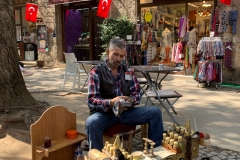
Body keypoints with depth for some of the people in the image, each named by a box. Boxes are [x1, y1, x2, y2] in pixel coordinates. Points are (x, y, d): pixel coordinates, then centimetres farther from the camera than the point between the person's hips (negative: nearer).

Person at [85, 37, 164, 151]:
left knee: (155, 111, -11)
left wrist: (131, 100, -18)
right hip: (105, 113, -4)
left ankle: (156, 149, 4)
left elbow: (137, 94, 7)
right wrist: (110, 103, -31)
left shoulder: (128, 71, 9)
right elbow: (91, 101, -13)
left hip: (126, 111, 4)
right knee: (92, 122, -37)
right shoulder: (96, 72, -5)